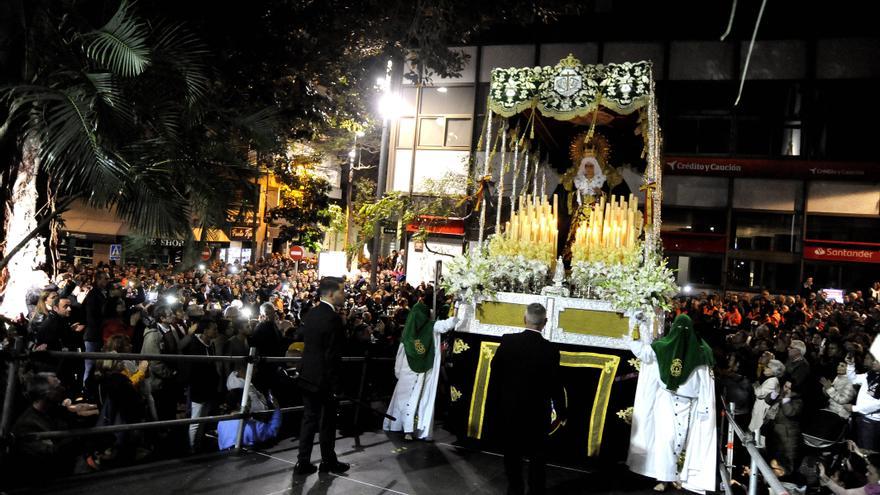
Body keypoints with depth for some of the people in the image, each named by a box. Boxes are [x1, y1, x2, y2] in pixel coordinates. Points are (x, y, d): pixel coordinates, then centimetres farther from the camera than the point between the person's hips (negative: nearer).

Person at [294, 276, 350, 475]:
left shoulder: (310, 314, 5)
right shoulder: (333, 318, -20)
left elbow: (308, 343, 10)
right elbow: (332, 355, -20)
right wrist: (334, 384, -15)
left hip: (308, 375, 7)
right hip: (324, 378, -7)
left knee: (309, 418, 14)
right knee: (328, 421, 8)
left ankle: (303, 462, 18)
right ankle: (328, 461, 22)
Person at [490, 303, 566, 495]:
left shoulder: (508, 341, -13)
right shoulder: (550, 349, -19)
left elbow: (495, 371, -4)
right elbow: (555, 385, -13)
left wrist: (501, 398, 12)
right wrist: (561, 412, 1)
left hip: (510, 406, 2)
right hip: (538, 411, -2)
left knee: (512, 452, 18)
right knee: (537, 455, 15)